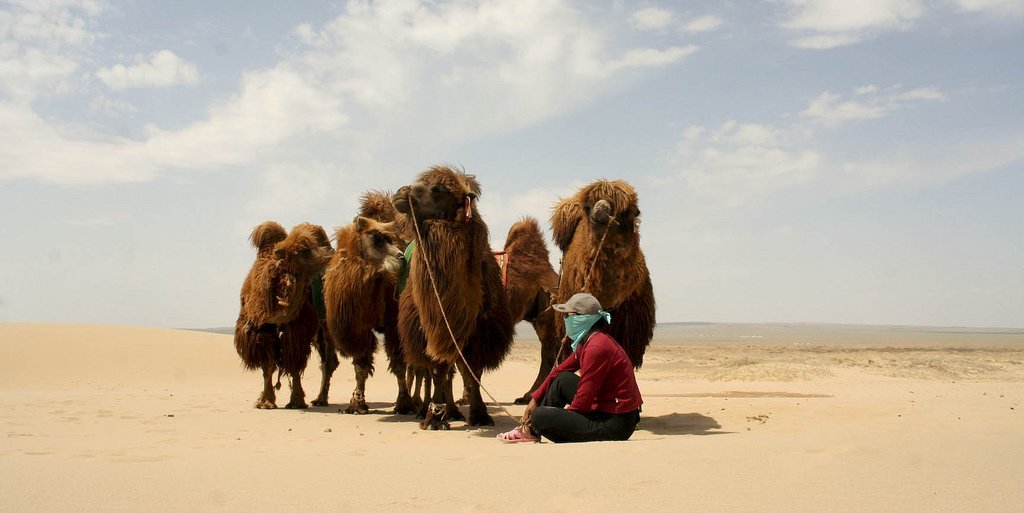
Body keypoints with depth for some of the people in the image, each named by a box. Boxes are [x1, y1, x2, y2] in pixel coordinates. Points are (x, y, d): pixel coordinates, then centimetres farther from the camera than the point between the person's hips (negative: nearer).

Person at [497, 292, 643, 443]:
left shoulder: (596, 348, -22)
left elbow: (582, 402, -20)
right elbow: (560, 371, 19)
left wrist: (562, 415, -2)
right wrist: (535, 399, 16)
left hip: (615, 425, -10)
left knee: (539, 416, -13)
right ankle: (531, 430, 22)